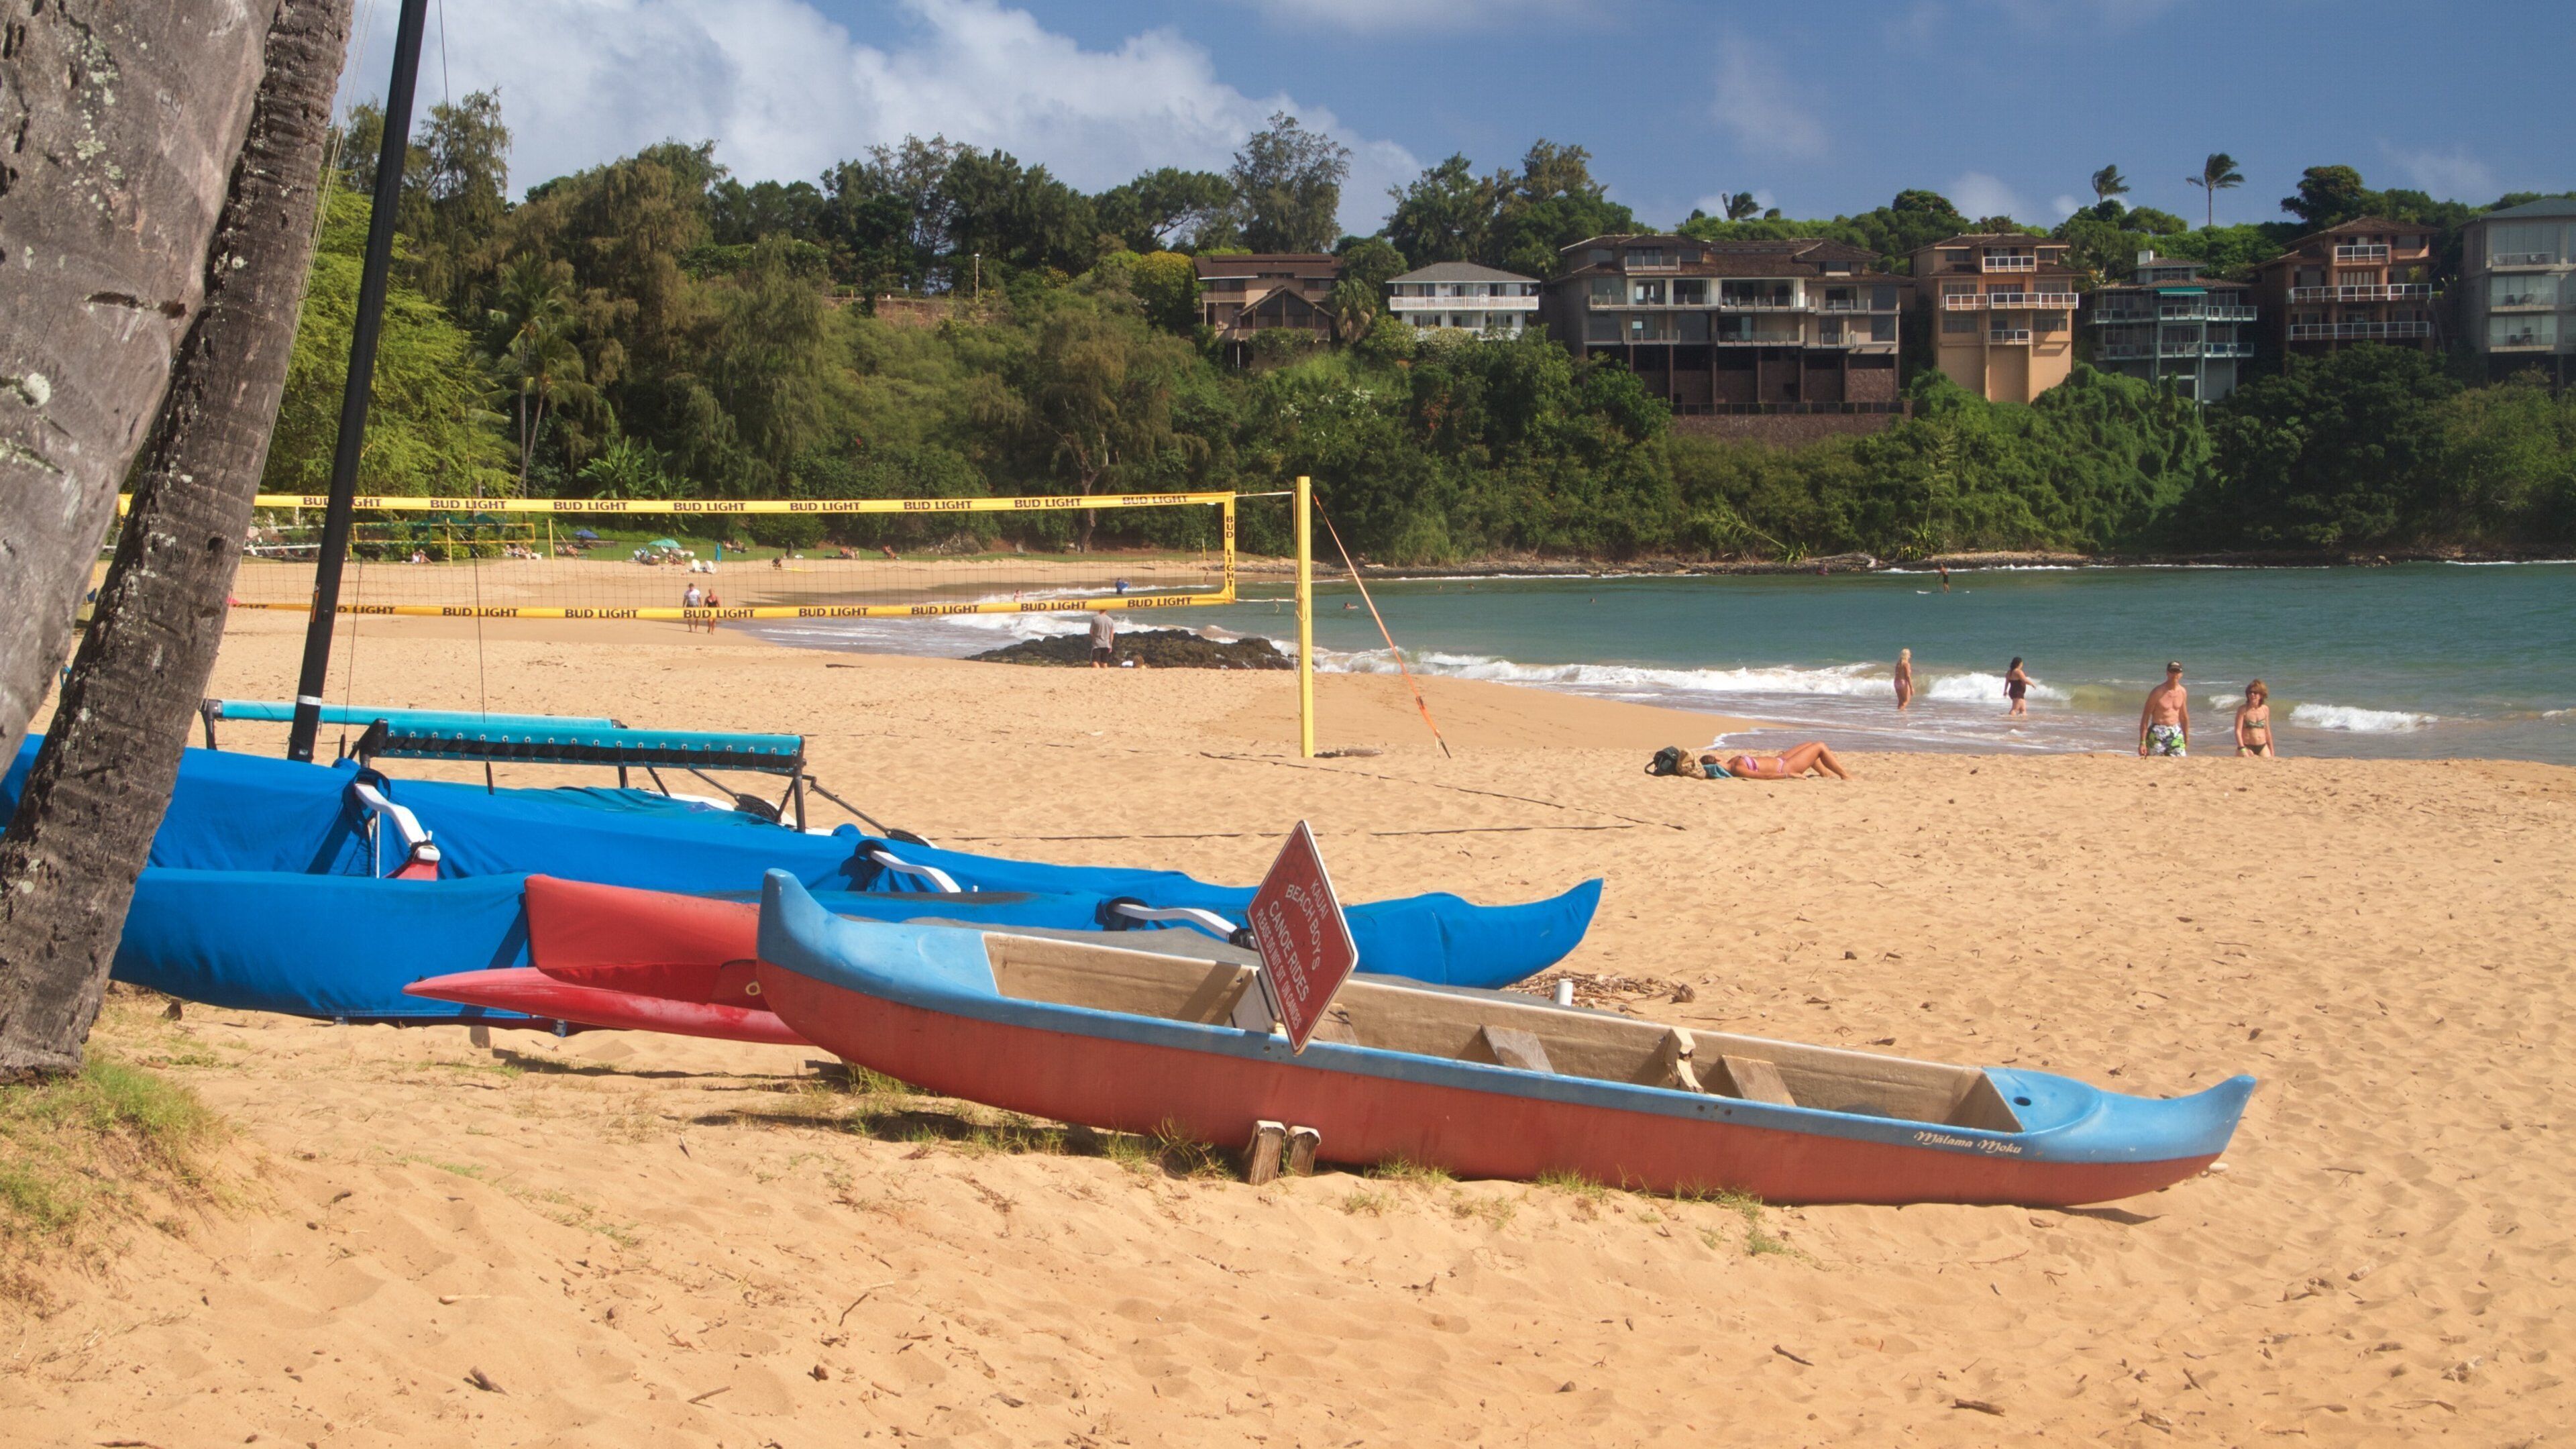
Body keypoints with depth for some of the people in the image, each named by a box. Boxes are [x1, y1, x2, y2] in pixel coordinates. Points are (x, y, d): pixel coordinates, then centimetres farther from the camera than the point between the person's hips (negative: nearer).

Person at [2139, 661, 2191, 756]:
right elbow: (2145, 716, -9)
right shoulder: (2158, 692, -10)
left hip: (2176, 733, 5)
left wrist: (2187, 739, 19)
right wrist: (2142, 742, -14)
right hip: (2158, 733, -5)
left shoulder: (2182, 692, 7)